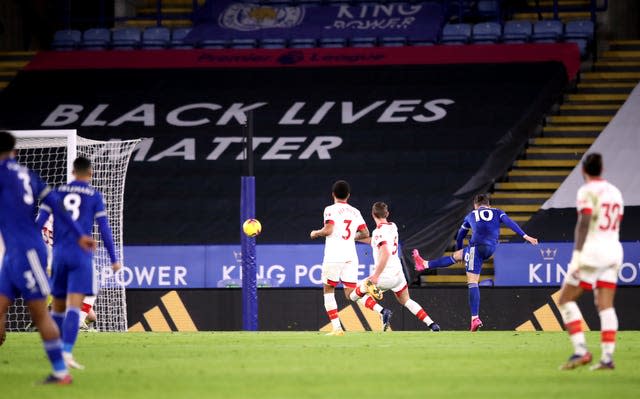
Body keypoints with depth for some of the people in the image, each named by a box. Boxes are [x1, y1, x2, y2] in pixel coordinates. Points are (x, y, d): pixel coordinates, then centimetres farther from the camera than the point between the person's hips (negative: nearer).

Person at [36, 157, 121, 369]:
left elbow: (39, 223, 4)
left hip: (59, 254, 3)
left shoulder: (57, 192, 11)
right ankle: (67, 352, -26)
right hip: (81, 256, -3)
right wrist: (114, 259, 8)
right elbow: (104, 228, 1)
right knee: (74, 306, -12)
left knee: (57, 306, 15)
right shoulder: (94, 196, 4)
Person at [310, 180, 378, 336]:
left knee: (328, 291, 10)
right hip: (351, 257, 4)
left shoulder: (331, 210, -3)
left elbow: (328, 230, -14)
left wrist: (316, 233, 5)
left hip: (334, 257, -4)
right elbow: (365, 233, 11)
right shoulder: (355, 212, 13)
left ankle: (336, 328, 0)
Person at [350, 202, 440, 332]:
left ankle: (382, 312, -14)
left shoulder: (379, 232, -16)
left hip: (385, 276, -8)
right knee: (406, 301, 27)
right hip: (398, 273, 8)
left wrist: (376, 275, -29)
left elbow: (385, 254, -29)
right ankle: (432, 324, 17)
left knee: (355, 295, 4)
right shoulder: (393, 227, 7)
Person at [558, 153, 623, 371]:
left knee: (565, 300, 2)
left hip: (592, 249, -7)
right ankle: (607, 358, -2)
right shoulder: (615, 192, 14)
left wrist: (576, 254, -22)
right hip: (614, 250, 7)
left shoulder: (587, 191, -8)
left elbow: (583, 223, -18)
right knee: (605, 306, 5)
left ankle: (581, 350, -11)